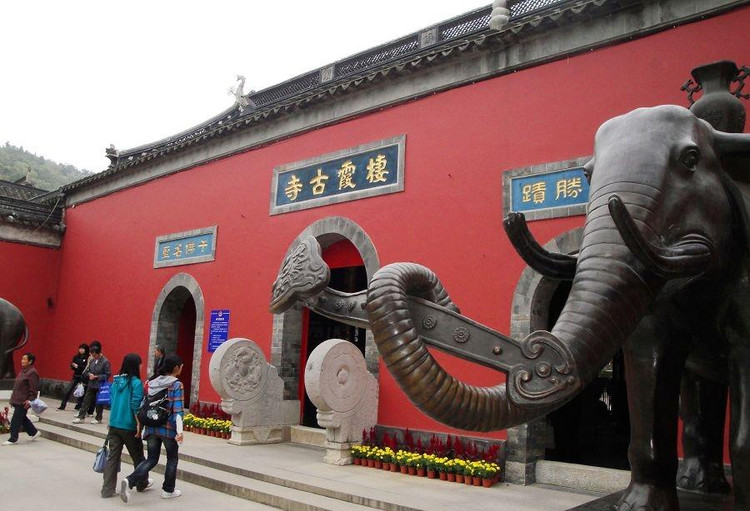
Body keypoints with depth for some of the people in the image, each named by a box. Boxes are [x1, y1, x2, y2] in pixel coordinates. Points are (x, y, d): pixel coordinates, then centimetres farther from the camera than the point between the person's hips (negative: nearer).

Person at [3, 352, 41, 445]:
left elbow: (34, 389, -18)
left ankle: (13, 439, 8)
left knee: (16, 420, -2)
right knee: (22, 418, 16)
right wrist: (13, 398, 19)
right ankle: (34, 432, 27)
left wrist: (29, 400, -21)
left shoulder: (32, 372, -17)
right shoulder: (23, 371, 13)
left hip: (23, 402, -10)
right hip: (17, 400, 10)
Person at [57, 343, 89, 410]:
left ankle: (78, 406, 14)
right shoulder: (76, 357, 6)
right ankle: (62, 405, 12)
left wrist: (78, 366, -24)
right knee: (68, 391, 4)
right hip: (75, 376, 5)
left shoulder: (88, 358, -11)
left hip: (83, 378, -5)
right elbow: (72, 366, 11)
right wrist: (74, 366, -11)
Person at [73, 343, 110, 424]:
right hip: (91, 385, 6)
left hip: (100, 386, -6)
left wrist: (96, 377, -18)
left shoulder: (105, 362, -14)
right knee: (86, 401, 8)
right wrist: (89, 374, -8)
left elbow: (107, 375, -15)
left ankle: (98, 418, 18)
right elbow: (86, 371, 14)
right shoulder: (92, 360, 5)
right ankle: (81, 417, 16)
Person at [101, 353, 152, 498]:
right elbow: (136, 406, -18)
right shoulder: (136, 382, -14)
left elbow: (112, 402, 13)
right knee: (138, 456, 13)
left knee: (113, 457, 8)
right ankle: (142, 483, 29)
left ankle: (108, 490, 7)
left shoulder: (116, 381, 6)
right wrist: (139, 424, -13)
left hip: (114, 425, 5)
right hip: (129, 426, -5)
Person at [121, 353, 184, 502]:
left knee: (151, 459, 13)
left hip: (151, 427, 5)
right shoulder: (177, 385, -10)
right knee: (172, 459, 15)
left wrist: (143, 426, 22)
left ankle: (129, 481, -9)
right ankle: (168, 490, 24)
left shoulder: (152, 383, 7)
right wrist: (180, 430, -21)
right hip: (168, 428, -5)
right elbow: (177, 410, -18)